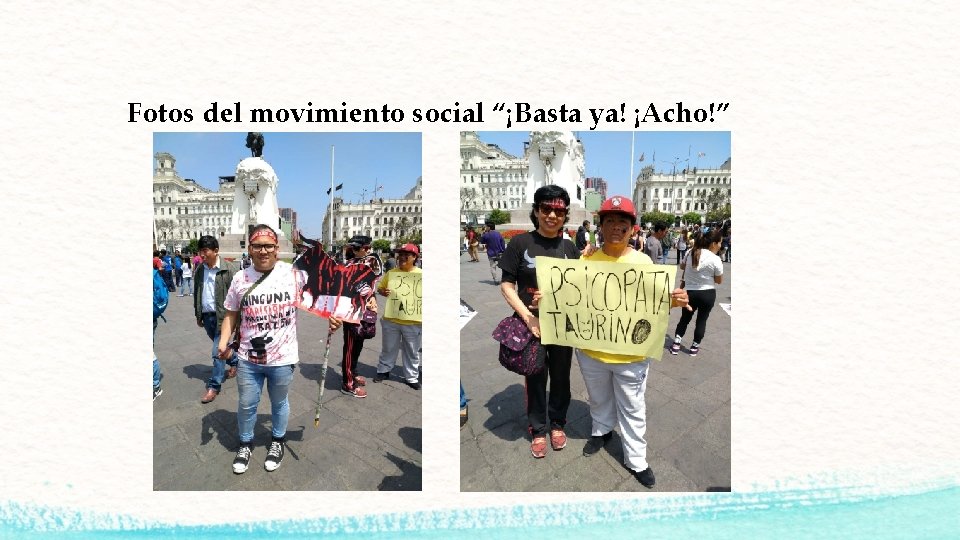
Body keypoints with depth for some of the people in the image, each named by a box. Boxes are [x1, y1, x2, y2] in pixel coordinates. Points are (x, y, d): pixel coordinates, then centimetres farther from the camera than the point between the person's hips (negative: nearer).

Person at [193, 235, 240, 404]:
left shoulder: (229, 268, -14)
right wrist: (198, 315, 15)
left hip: (223, 315, -6)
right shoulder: (199, 270, 6)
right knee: (221, 346, 20)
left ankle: (214, 386, 2)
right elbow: (197, 293, 15)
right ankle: (234, 362, 44)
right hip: (207, 315, 6)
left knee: (218, 351, -6)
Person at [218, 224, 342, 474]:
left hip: (283, 358, -2)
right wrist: (223, 343, -4)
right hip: (248, 358, 2)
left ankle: (278, 441, 43)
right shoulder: (240, 278, -2)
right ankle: (246, 444, 41)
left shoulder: (294, 274, -10)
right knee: (246, 404, 16)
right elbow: (231, 314, 7)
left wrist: (330, 319, -17)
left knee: (279, 403, 18)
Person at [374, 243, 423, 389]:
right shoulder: (391, 273, 3)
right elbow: (379, 288, 10)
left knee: (412, 351, 10)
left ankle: (411, 377, 23)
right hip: (391, 319, 2)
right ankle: (383, 371, 35)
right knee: (388, 348, 16)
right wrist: (384, 292, -12)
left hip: (413, 321, -1)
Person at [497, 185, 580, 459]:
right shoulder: (520, 243, -6)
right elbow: (507, 284, -6)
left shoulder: (570, 248, 2)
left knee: (561, 376, 15)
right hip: (531, 323, -2)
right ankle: (538, 429, 29)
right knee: (535, 377, 10)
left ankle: (557, 423, 37)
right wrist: (528, 317, -16)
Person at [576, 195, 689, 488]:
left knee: (632, 408, 13)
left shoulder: (643, 261, -9)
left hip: (631, 354, -2)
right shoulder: (587, 259, -6)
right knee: (599, 398, 26)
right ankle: (601, 431, 53)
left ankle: (636, 459, 31)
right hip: (591, 349, 2)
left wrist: (674, 300, -25)